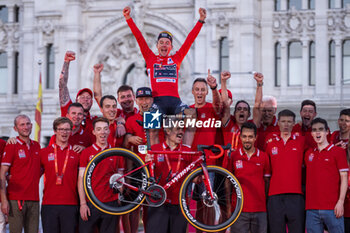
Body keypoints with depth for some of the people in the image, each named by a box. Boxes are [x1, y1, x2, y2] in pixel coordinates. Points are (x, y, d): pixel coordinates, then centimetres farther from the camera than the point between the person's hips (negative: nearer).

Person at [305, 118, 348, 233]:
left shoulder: (338, 152, 3)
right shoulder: (308, 154, 16)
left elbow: (344, 178, -1)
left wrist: (341, 201, -10)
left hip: (332, 208, -4)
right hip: (311, 208, 4)